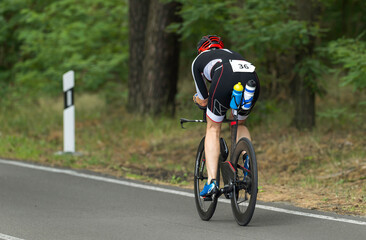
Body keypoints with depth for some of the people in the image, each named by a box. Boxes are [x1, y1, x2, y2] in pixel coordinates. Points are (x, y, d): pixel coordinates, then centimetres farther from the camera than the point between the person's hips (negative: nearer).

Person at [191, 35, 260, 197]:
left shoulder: (198, 61, 31)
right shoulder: (231, 53, 43)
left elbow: (203, 100, 28)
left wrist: (197, 100, 51)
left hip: (226, 79, -4)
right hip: (252, 79, 4)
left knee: (213, 129, 15)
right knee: (240, 124, 31)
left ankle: (211, 182, 1)